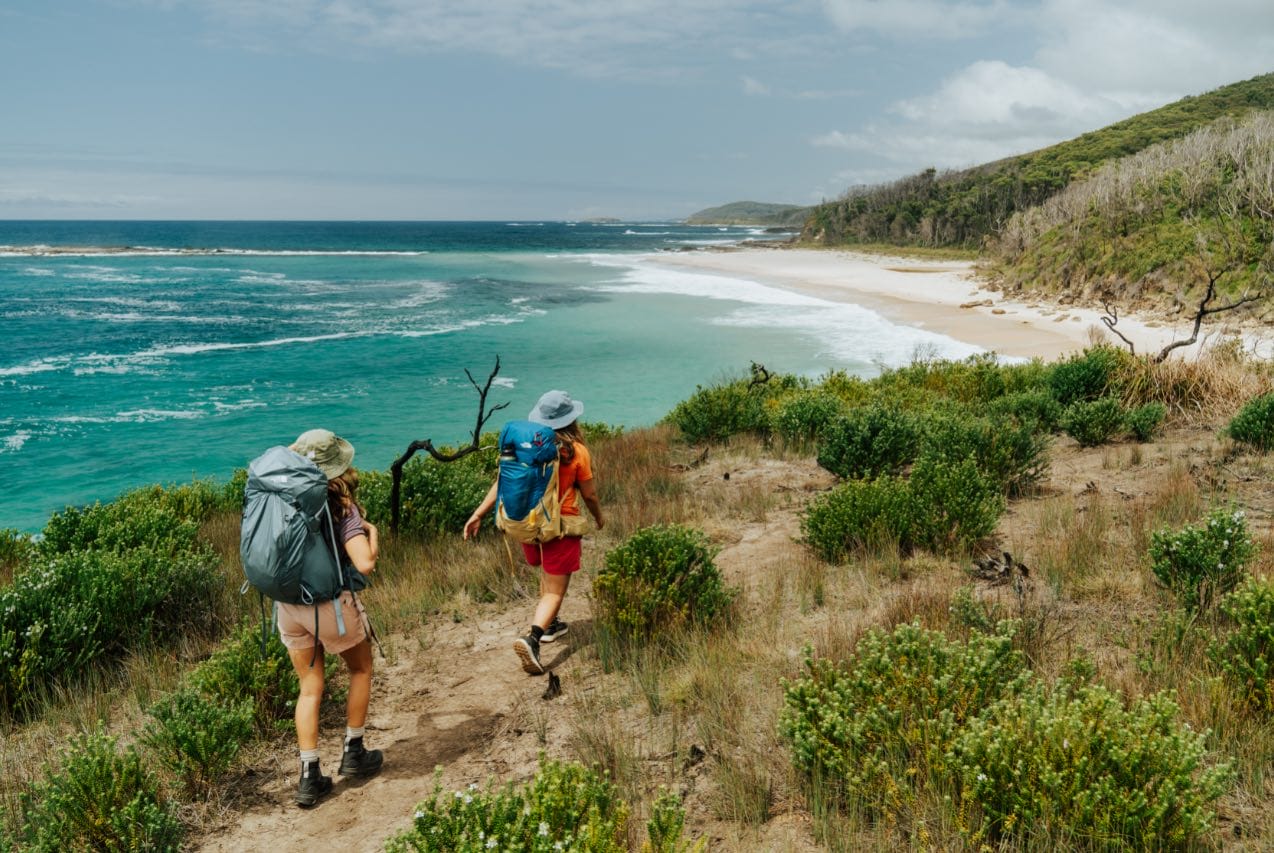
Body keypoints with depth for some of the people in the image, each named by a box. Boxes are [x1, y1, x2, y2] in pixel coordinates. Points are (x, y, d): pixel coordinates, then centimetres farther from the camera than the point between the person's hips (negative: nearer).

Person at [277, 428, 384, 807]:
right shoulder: (341, 507, -18)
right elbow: (365, 563, -26)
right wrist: (372, 532, -7)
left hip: (288, 603, 4)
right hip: (330, 604, -4)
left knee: (310, 688, 17)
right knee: (361, 670, 22)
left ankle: (309, 777, 16)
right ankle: (353, 752, 29)